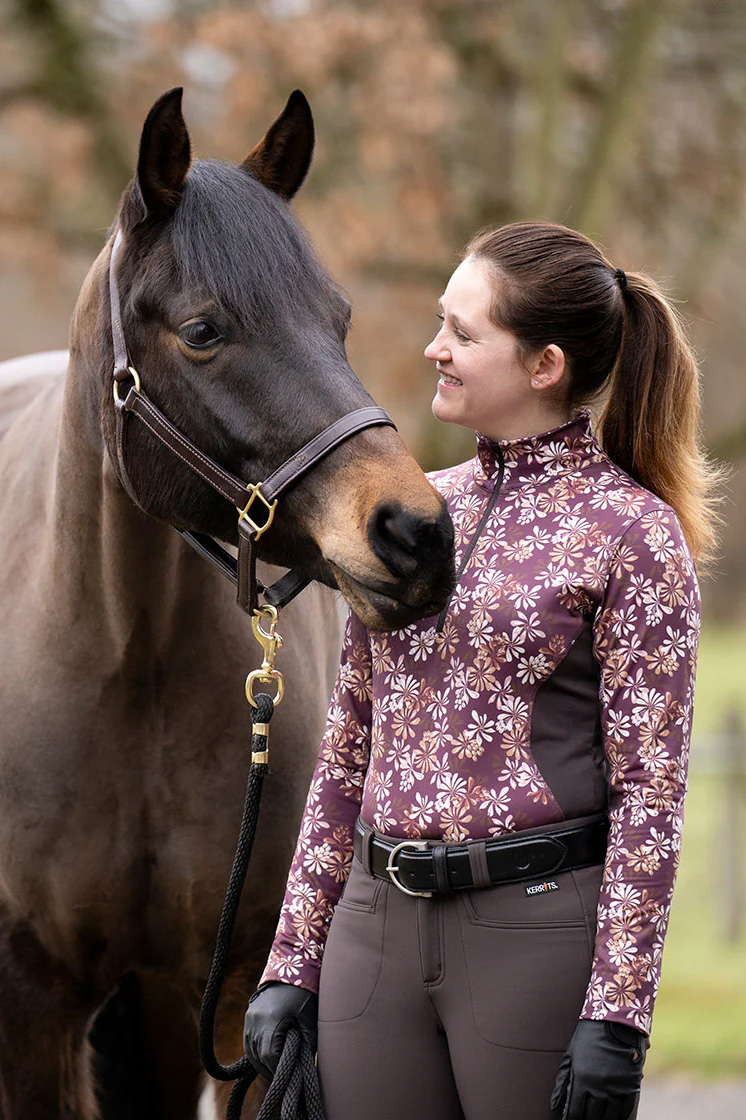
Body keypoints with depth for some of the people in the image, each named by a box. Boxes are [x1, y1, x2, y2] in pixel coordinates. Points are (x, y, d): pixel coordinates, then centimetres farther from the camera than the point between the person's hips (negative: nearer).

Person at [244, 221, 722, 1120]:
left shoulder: (631, 532, -6)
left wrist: (615, 1014, -15)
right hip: (376, 930, 6)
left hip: (538, 924, -6)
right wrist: (292, 960, 11)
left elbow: (650, 789, -10)